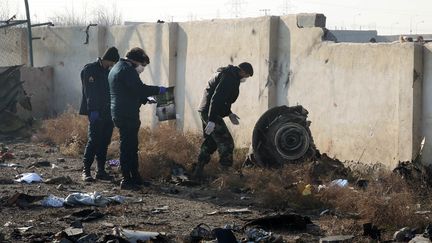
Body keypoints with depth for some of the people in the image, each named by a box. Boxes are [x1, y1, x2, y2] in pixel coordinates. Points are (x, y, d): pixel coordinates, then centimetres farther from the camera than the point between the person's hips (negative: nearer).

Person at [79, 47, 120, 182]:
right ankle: (86, 170, -8)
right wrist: (93, 110, -19)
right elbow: (89, 92, -12)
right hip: (96, 113, -7)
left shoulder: (108, 72, 18)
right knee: (94, 140, -11)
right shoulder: (90, 69, -5)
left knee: (104, 142, 7)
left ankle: (101, 171, 10)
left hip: (108, 113, 7)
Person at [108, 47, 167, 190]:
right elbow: (140, 88, -20)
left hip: (118, 113, 10)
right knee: (129, 147, -7)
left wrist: (145, 99, 19)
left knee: (131, 146, 15)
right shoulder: (127, 69, -12)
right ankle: (127, 180, -6)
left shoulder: (116, 69, 22)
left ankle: (135, 178, 21)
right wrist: (158, 90, -9)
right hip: (128, 115, -10)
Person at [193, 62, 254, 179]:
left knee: (210, 142, 18)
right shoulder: (229, 78, -16)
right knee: (227, 143, -8)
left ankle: (197, 172, 22)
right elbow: (216, 98, -25)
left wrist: (229, 113, 21)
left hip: (205, 111, 11)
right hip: (211, 113, -11)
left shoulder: (229, 75, 18)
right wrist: (212, 120, -27)